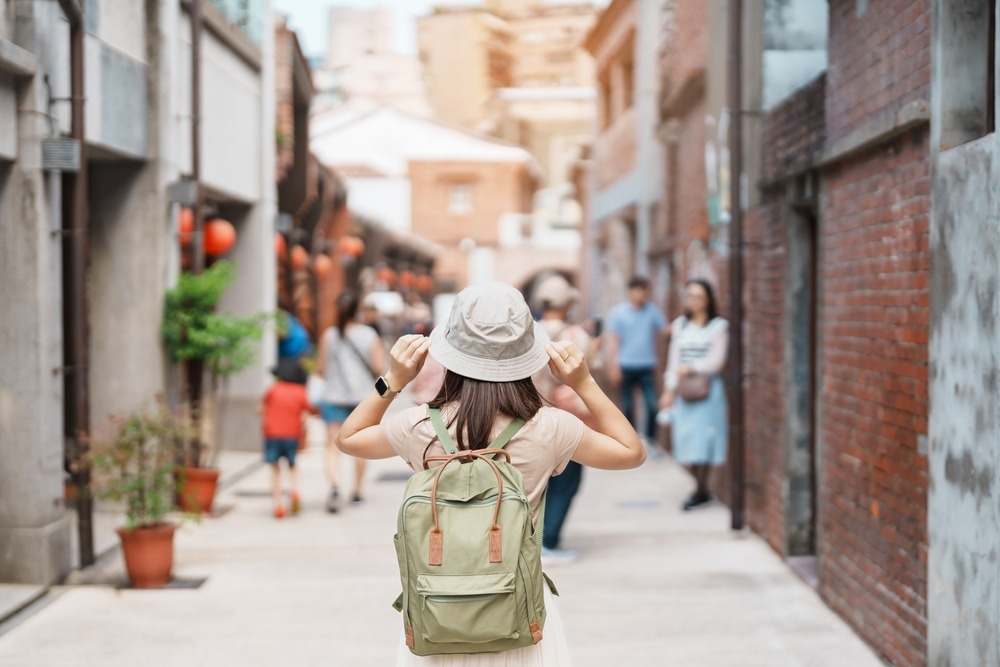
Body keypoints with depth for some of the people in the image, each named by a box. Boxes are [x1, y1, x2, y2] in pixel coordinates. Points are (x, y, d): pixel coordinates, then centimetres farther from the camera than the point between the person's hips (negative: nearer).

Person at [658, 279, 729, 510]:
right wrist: (669, 389, 6)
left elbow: (716, 361, -8)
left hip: (708, 389, -4)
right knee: (686, 439, 1)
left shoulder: (718, 326, -1)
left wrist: (692, 368, -21)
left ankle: (701, 491, 3)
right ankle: (700, 488, 12)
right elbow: (674, 360, 12)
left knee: (702, 439, -6)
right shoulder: (680, 325, 12)